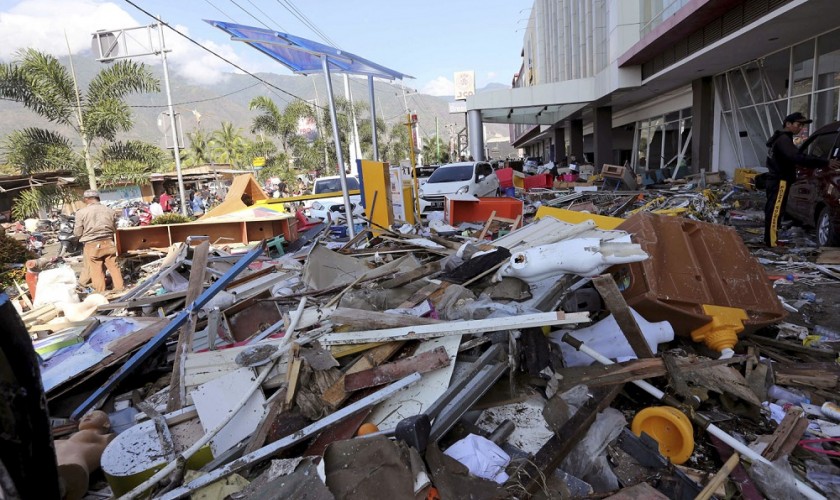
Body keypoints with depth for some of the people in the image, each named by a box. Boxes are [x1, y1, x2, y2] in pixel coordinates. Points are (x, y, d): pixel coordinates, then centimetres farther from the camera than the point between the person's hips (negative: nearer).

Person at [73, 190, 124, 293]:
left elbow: (77, 233, -2)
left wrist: (87, 232, 17)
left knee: (96, 270, 6)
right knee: (114, 266, 11)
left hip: (92, 245, -3)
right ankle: (119, 287, 17)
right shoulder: (109, 210, 2)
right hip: (108, 243, 3)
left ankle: (100, 292, 13)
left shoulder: (81, 212, -7)